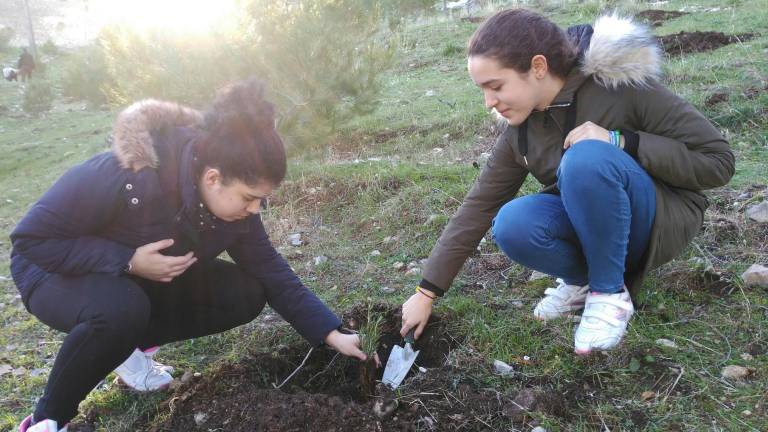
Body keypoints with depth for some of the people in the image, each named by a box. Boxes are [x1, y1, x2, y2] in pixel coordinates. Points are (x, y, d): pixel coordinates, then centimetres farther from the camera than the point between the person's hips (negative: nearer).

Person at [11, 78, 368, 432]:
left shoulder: (232, 199, -18)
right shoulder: (129, 176, -38)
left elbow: (273, 274, -11)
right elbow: (31, 238, -28)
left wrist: (333, 335, -16)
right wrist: (128, 261, -36)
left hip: (148, 279, 6)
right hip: (59, 270, -5)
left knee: (245, 294, -13)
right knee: (121, 311, -39)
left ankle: (129, 343, 5)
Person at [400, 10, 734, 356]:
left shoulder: (620, 83, -22)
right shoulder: (519, 130, -7)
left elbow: (718, 161, -18)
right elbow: (478, 206, -5)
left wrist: (622, 142, -31)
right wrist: (426, 292, -7)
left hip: (662, 217, -4)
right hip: (589, 222, 4)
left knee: (586, 158, -34)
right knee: (512, 226, -27)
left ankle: (611, 291, -15)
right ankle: (582, 279, 2)